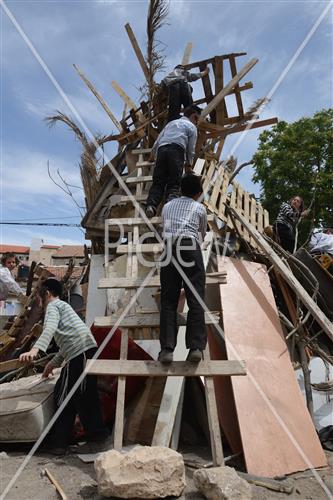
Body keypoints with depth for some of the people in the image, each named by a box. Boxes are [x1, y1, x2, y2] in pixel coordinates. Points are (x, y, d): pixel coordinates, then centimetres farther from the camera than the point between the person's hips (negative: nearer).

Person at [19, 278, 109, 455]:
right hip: (77, 354, 10)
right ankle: (57, 443, 22)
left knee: (84, 398, -3)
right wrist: (53, 363, 35)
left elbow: (50, 328, -21)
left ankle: (98, 438, 8)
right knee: (62, 396, 14)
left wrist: (35, 349, -34)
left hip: (82, 352, -10)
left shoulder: (53, 306, 2)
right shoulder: (62, 306, 31)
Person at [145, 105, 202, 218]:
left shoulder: (171, 123, 35)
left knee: (158, 183, -1)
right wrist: (188, 164, 31)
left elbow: (157, 142, 30)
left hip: (161, 150, 4)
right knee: (174, 183, -8)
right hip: (176, 150, -4)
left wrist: (153, 154, 45)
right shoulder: (191, 126, 21)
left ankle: (151, 206, -24)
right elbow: (191, 149, 16)